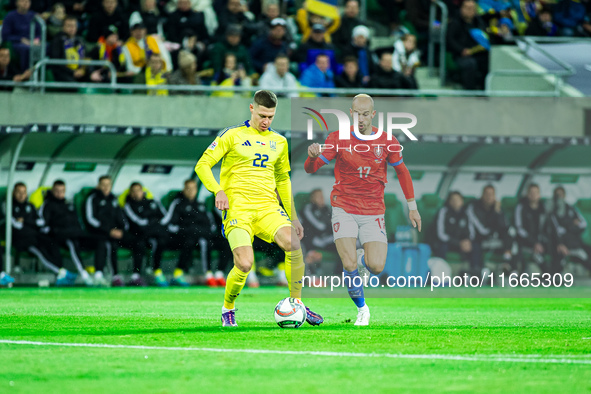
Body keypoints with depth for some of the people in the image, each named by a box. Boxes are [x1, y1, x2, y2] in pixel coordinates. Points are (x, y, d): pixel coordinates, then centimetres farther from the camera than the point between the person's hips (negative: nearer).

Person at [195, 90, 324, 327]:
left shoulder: (279, 142, 17)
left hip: (268, 207, 4)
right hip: (238, 207, -4)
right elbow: (202, 165, 1)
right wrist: (218, 191, -17)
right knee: (245, 264, -22)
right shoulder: (232, 135, 1)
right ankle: (227, 310, 6)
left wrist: (293, 217, 22)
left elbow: (283, 180, 27)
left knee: (294, 246, -24)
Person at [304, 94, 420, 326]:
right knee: (349, 265, -17)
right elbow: (311, 169, -5)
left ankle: (363, 259, 26)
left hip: (373, 212, 1)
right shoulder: (338, 139, -5)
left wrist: (412, 207, 13)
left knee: (377, 267, -13)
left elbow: (402, 171, 13)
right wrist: (312, 156, -30)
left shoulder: (387, 142, -1)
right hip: (344, 209, -1)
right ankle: (361, 309, 8)